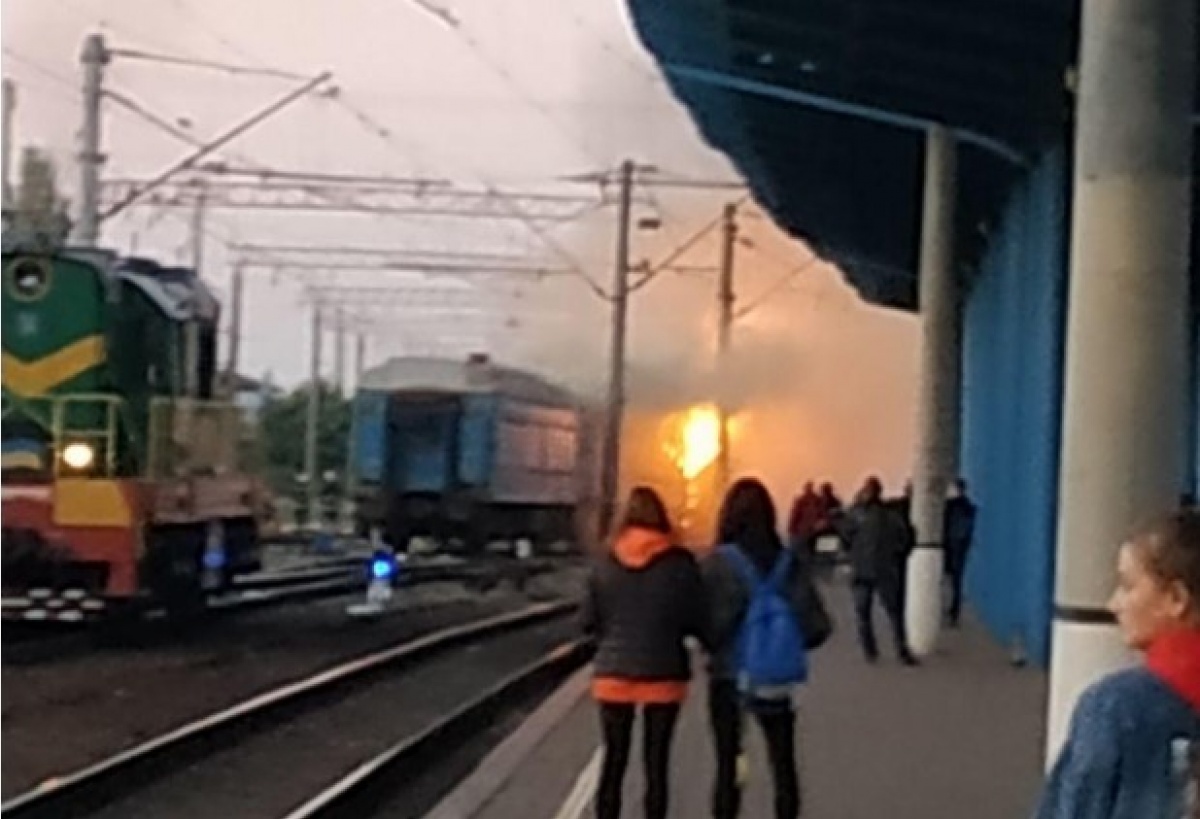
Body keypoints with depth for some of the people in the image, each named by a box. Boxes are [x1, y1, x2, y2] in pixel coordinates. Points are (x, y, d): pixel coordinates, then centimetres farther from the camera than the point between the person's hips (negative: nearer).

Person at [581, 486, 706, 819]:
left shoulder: (606, 562, -2)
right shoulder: (680, 563, -8)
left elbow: (589, 620, 1)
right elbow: (697, 621, -6)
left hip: (614, 673, 2)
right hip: (663, 674, -2)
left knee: (614, 761, 9)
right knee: (656, 763, 6)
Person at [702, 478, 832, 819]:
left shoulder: (717, 563, -12)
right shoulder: (791, 562, -2)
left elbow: (707, 625, -17)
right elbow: (816, 625, -5)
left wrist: (713, 644, 3)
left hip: (729, 675, -2)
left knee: (727, 765, 6)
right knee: (783, 763, 14)